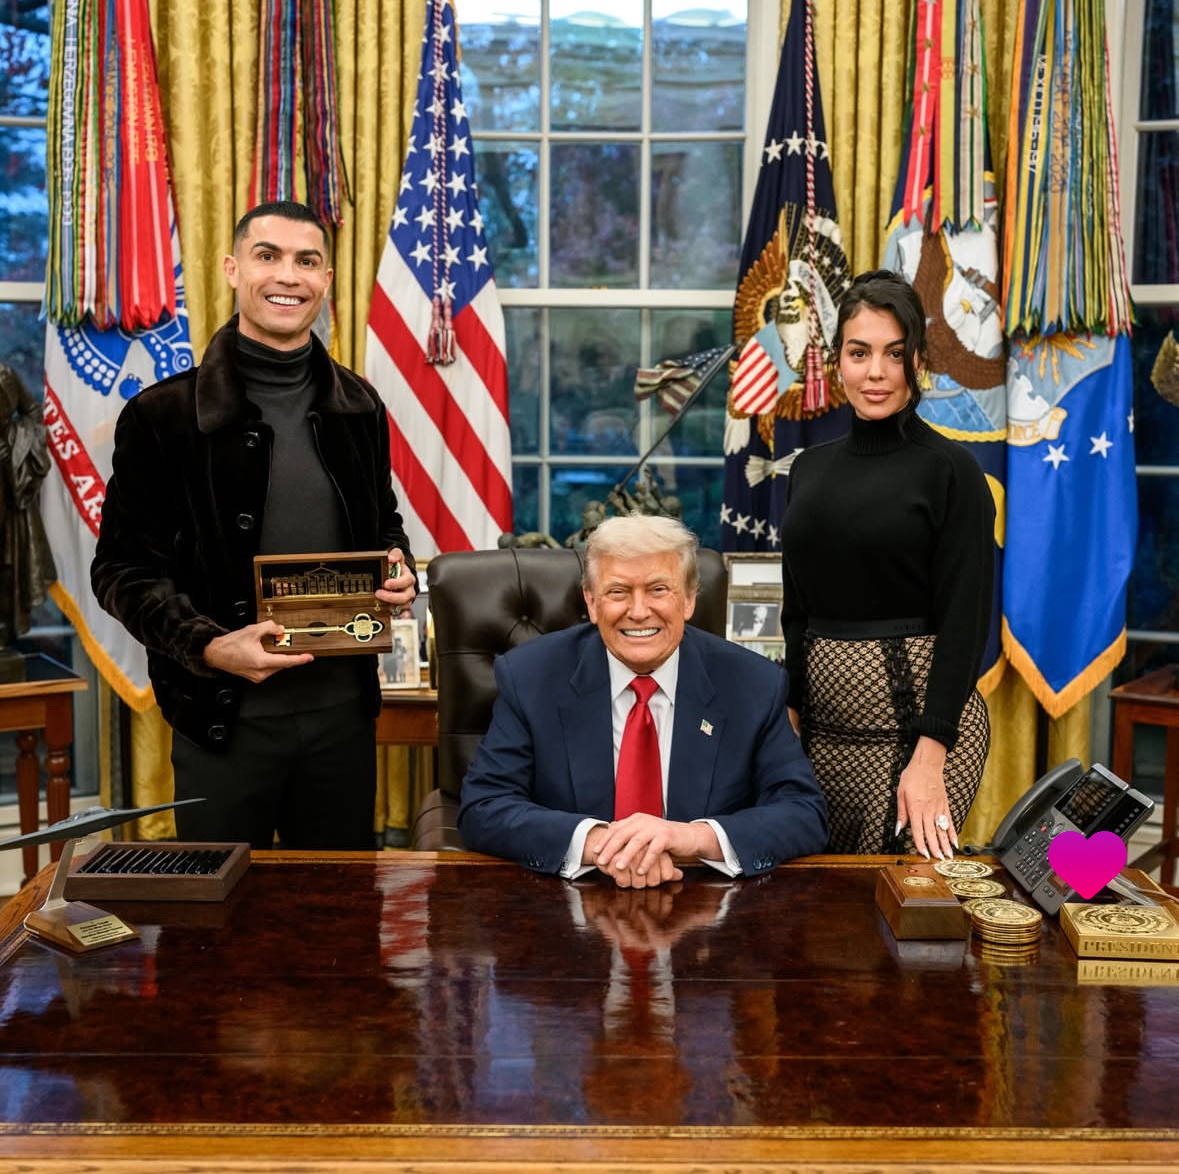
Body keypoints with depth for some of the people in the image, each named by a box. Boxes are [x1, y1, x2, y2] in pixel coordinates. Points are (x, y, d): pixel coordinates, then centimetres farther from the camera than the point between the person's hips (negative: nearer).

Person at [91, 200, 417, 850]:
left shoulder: (358, 406, 7)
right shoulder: (164, 413, -6)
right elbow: (122, 568, -5)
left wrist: (398, 566, -2)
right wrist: (209, 646, -20)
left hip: (343, 705, 4)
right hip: (224, 715, -3)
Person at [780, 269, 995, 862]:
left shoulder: (950, 470, -8)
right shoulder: (811, 467, 8)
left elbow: (965, 619, -12)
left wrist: (929, 757, -17)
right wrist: (792, 714, 8)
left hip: (917, 715, -5)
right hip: (824, 718, 5)